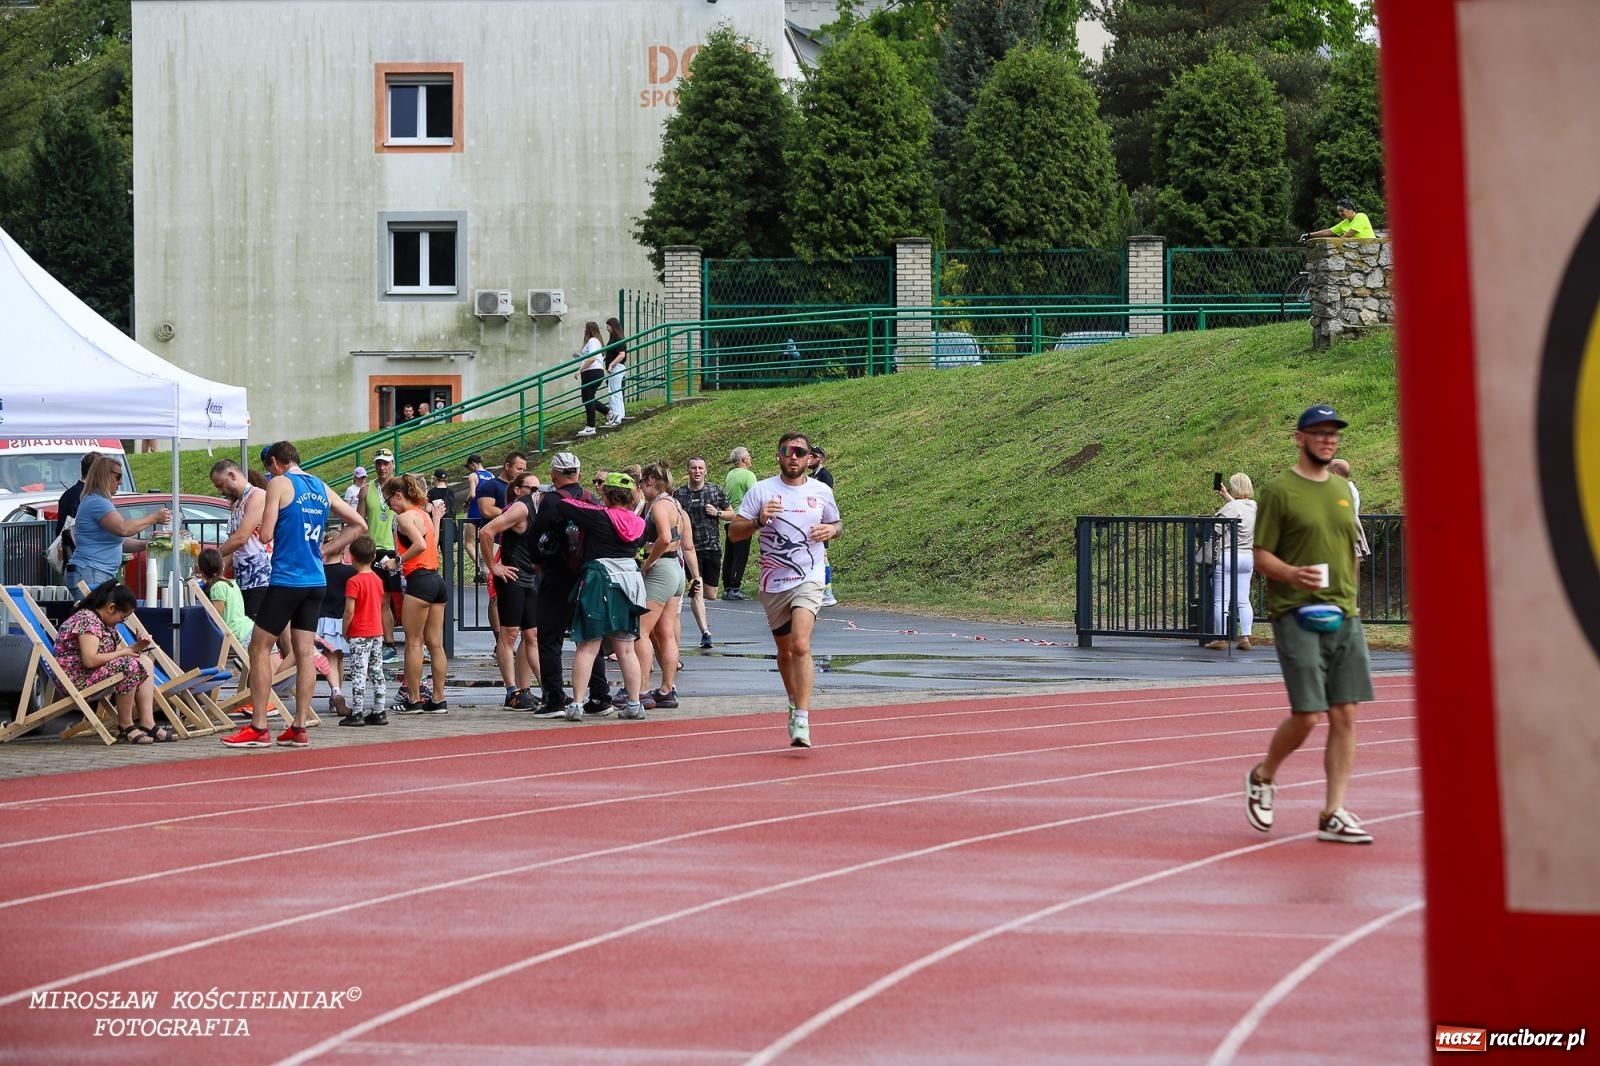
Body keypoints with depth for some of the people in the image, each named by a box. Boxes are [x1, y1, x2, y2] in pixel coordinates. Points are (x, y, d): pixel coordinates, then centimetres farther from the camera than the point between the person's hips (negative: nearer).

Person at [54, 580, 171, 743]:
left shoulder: (107, 623, 13)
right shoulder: (87, 620, -19)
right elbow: (90, 660, -28)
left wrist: (136, 647, 0)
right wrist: (122, 653, -17)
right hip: (77, 678, -11)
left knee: (144, 662, 4)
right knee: (130, 666, -27)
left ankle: (147, 723, -9)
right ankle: (125, 727, -16)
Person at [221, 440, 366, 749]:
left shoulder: (279, 484, -6)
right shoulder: (321, 488, 13)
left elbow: (265, 535, -13)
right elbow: (358, 524, 18)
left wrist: (264, 526, 10)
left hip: (286, 581, -6)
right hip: (315, 582, 6)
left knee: (259, 649, 1)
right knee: (305, 652, 7)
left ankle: (258, 729, -2)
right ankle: (299, 729, 5)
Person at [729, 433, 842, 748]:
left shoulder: (821, 492, 5)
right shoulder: (762, 490, 1)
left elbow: (836, 523, 21)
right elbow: (734, 532, -1)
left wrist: (831, 530, -3)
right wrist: (759, 520, -20)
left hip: (808, 579, -2)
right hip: (773, 583, 2)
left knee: (800, 645, -21)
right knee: (784, 650, 15)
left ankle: (801, 721, -25)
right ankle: (794, 703, 40)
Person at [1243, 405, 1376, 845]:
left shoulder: (1343, 489, 16)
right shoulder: (1278, 490, -3)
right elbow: (1261, 555, -5)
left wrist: (1347, 602, 15)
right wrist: (1292, 574, -24)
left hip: (1343, 615, 6)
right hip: (1296, 615, -6)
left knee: (1345, 716, -1)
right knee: (1307, 715, -11)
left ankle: (1333, 815, 3)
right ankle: (1263, 777, 16)